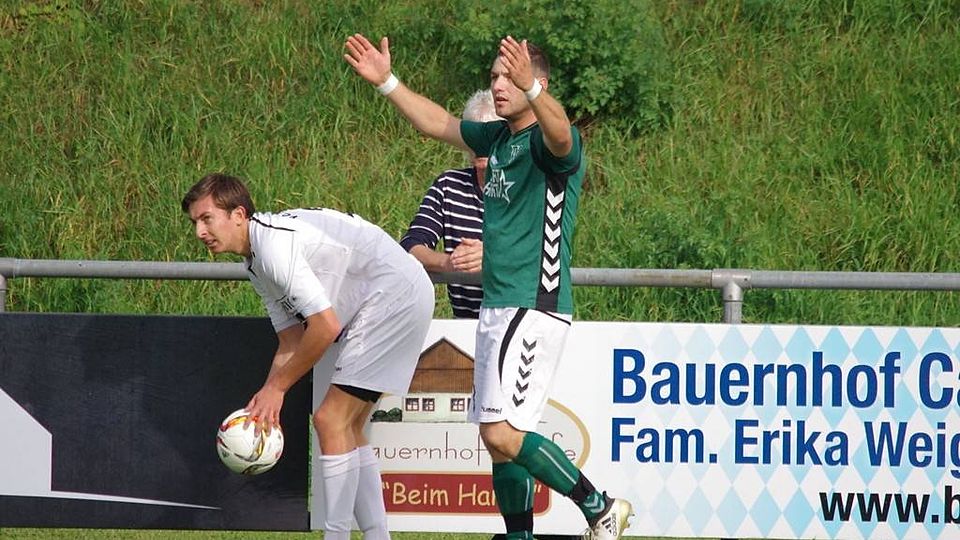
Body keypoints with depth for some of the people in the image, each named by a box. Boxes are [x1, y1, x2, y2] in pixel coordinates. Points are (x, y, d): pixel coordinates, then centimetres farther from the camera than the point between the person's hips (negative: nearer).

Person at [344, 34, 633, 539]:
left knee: (501, 434, -15)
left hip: (534, 308, -9)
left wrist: (529, 86, -55)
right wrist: (387, 82, 26)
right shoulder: (497, 138, 14)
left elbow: (559, 134, -37)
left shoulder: (548, 142, -13)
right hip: (497, 307, 9)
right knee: (502, 438, 10)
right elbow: (437, 123, 29)